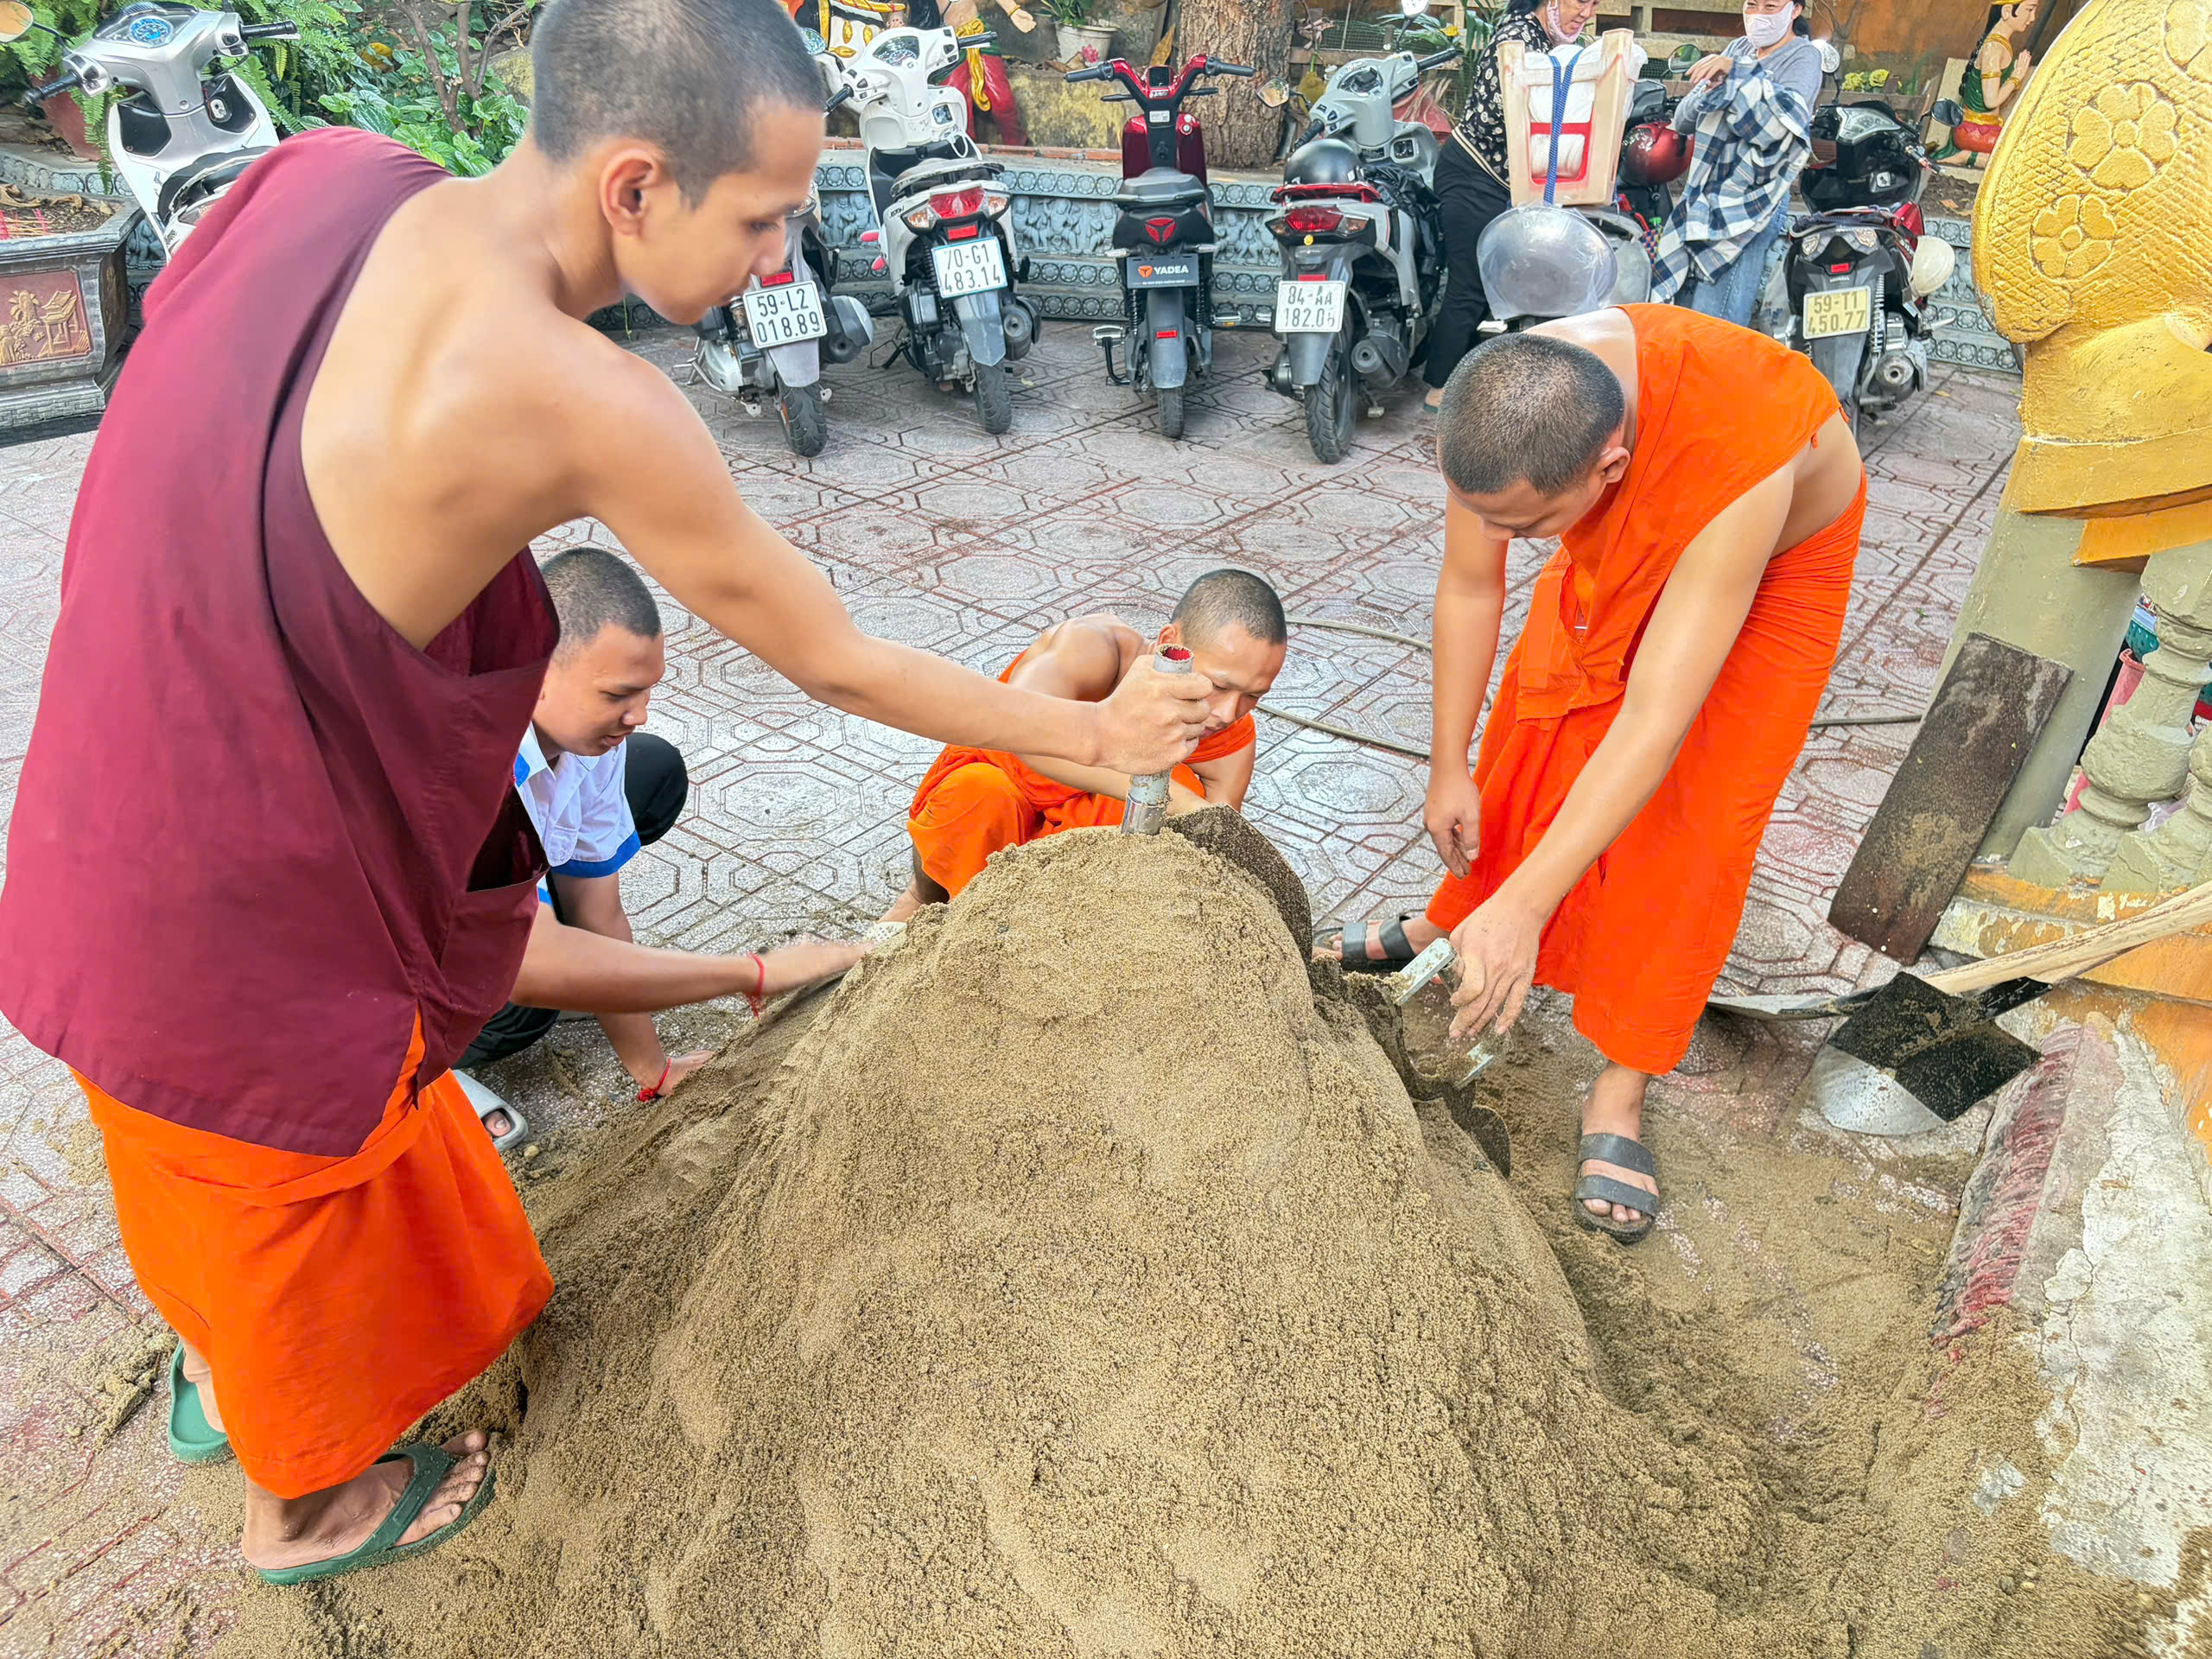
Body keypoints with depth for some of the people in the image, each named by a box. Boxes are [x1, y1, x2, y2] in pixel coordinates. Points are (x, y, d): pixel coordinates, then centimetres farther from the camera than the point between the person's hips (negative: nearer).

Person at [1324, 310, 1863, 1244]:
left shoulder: (1743, 472, -47)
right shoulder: (1501, 408, -34)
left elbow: (1652, 726, -47)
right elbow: (1470, 587, -19)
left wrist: (1523, 907, -48)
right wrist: (1447, 769, -12)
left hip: (1780, 553, -4)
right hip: (1622, 544, 5)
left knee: (1694, 812, -9)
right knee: (1534, 730, 7)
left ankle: (1620, 1092, 1)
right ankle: (1447, 926, 32)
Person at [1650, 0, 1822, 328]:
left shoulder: (1803, 56, 1)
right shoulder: (1738, 48, 19)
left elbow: (1788, 117, -19)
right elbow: (1684, 121, 13)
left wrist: (1738, 71, -24)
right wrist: (1708, 90, -7)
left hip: (1750, 205, -7)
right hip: (1702, 199, 7)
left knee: (1712, 329, -18)